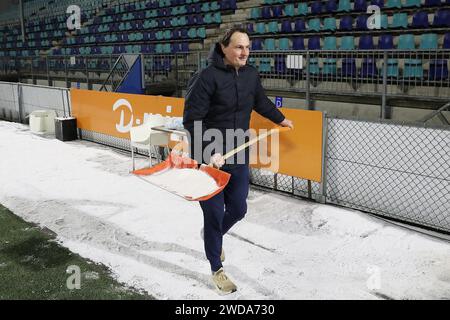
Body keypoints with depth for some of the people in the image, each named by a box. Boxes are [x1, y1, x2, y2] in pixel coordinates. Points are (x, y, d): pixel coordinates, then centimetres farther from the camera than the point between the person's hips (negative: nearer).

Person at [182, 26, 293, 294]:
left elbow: (261, 102, 23)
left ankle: (214, 235, 48)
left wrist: (280, 119, 38)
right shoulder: (207, 77, -18)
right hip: (209, 159, -6)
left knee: (238, 209, 14)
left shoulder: (251, 75, 3)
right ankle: (217, 269, 25)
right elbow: (192, 120, -19)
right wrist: (210, 152, -26)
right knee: (214, 214, 5)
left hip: (238, 158, 6)